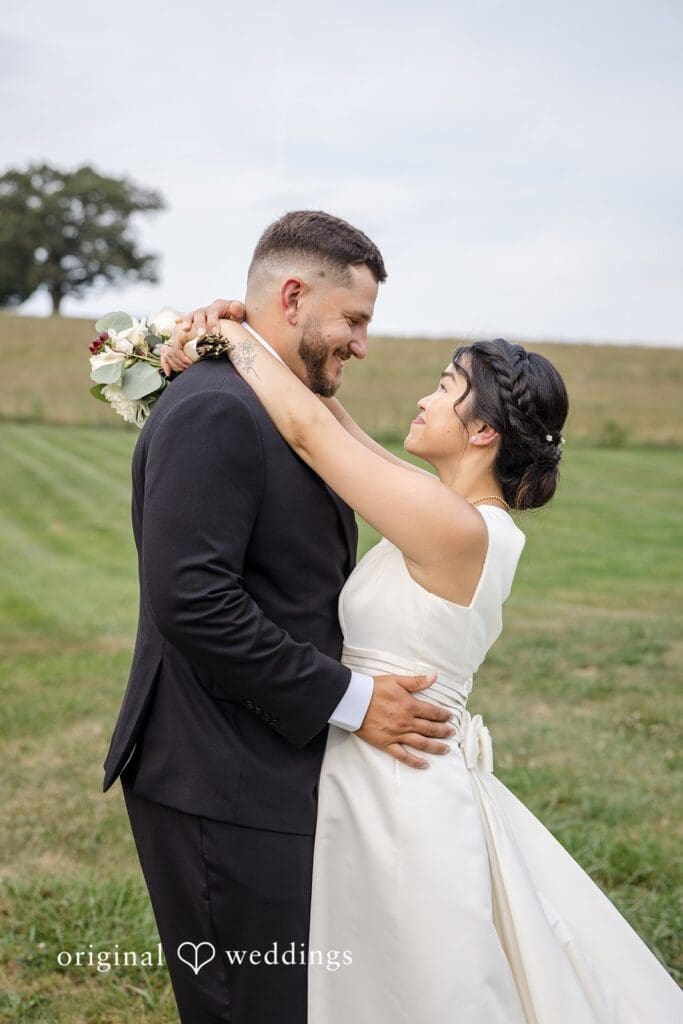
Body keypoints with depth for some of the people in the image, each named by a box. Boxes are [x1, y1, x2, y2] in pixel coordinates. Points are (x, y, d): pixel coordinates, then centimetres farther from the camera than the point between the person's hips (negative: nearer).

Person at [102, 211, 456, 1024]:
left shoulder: (282, 410, 15)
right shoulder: (215, 410, -17)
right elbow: (191, 600, -25)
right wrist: (348, 699, -18)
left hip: (275, 767, 10)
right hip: (223, 788, -10)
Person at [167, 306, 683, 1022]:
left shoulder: (457, 528, -24)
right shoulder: (471, 514, 2)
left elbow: (308, 428, -22)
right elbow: (336, 428, 7)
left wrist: (233, 331, -9)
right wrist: (257, 346, -1)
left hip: (395, 792, -9)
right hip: (397, 782, 9)